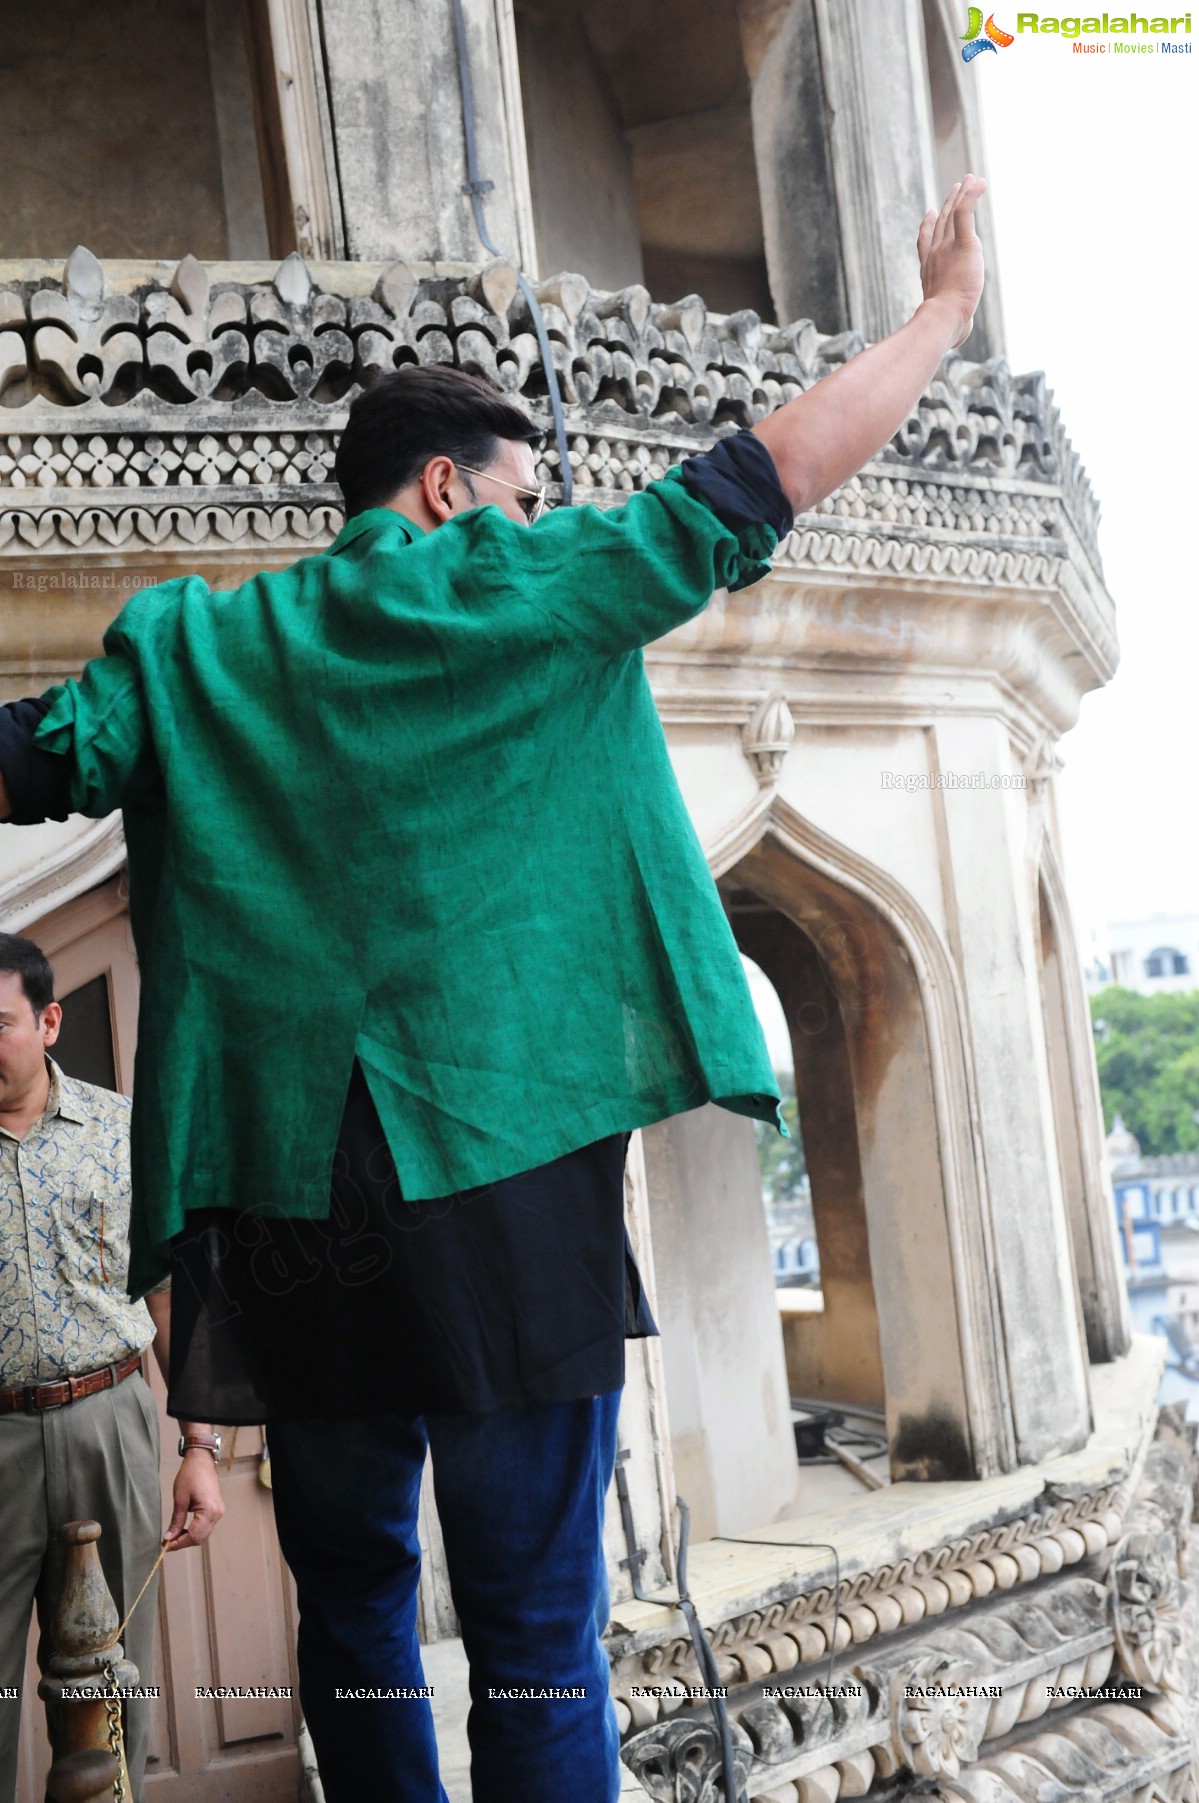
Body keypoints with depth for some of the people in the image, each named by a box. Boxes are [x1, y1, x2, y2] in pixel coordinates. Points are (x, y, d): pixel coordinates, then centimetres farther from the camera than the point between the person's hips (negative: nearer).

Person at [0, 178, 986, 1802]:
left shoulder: (196, 648, 11)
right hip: (505, 1182, -4)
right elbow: (758, 484, 5)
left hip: (289, 1198, 4)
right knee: (536, 1627, 2)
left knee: (354, 1612, 16)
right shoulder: (531, 596, 3)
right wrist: (948, 309, 16)